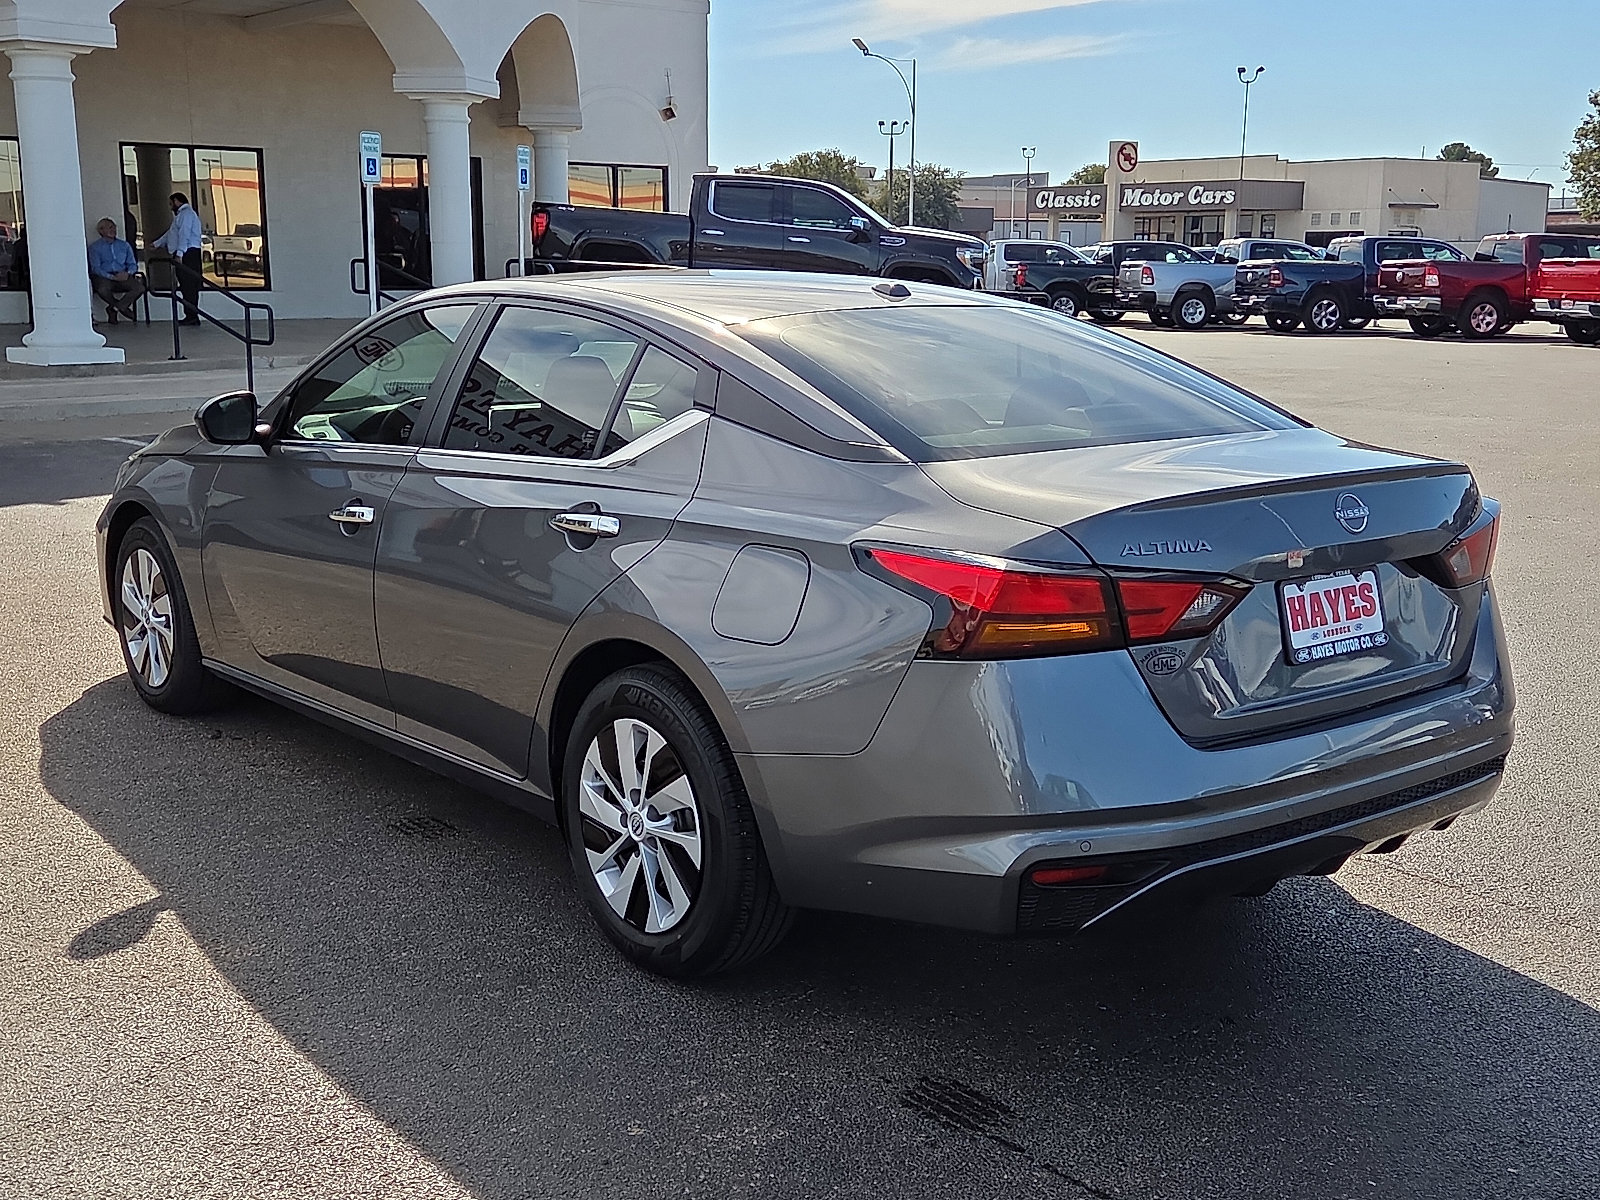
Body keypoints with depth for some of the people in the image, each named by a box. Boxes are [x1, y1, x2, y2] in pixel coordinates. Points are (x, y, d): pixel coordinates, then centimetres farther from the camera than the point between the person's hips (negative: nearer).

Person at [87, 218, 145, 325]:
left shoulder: (124, 245, 22)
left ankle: (113, 308, -10)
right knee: (103, 290, -39)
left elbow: (133, 264, 16)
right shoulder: (94, 247, 8)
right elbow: (95, 268, -3)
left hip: (122, 276, 4)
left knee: (140, 287, -26)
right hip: (104, 277, -3)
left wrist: (128, 273, -9)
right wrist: (112, 277, -18)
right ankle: (123, 307, -7)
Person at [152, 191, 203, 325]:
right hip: (184, 255, 10)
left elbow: (184, 234, -16)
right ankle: (192, 317, 4)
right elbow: (170, 233, 37)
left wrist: (179, 254, -23)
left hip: (188, 253, -10)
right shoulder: (181, 214, 27)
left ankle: (191, 316, -16)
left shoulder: (186, 213, -5)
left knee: (188, 285, -13)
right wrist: (156, 244, 45)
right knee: (187, 286, 5)